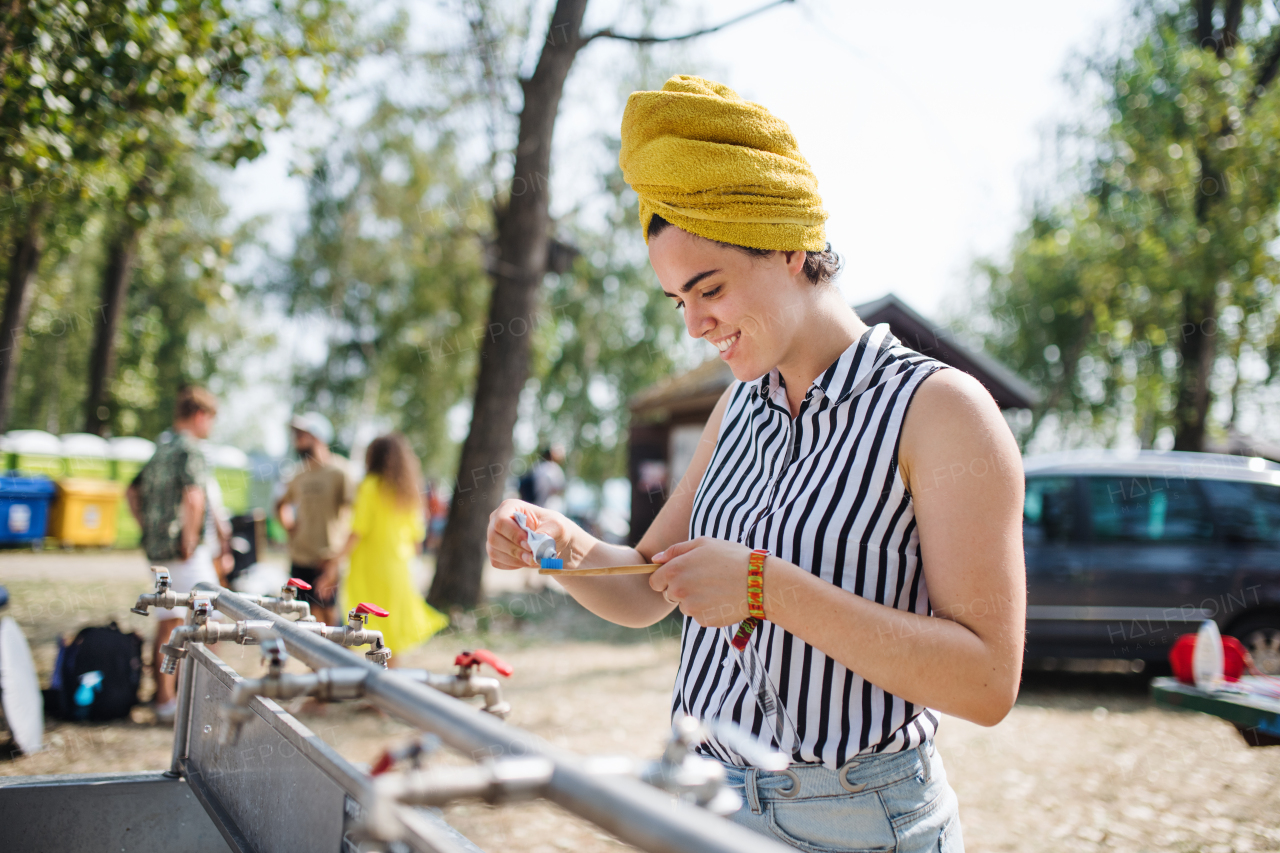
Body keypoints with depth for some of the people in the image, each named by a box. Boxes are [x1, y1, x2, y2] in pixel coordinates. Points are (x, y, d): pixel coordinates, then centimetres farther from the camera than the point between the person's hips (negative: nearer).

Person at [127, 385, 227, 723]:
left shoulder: (161, 449, 14)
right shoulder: (190, 451, -13)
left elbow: (132, 492, 25)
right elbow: (194, 498, -29)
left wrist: (148, 529, 20)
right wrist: (190, 542, -20)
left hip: (157, 550, 8)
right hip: (185, 552, -8)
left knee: (166, 624, 12)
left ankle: (164, 699, 17)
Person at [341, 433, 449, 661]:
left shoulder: (370, 486, -7)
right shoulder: (409, 492, 10)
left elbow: (357, 533, -13)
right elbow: (416, 539, 12)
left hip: (369, 569, -5)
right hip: (399, 571, 5)